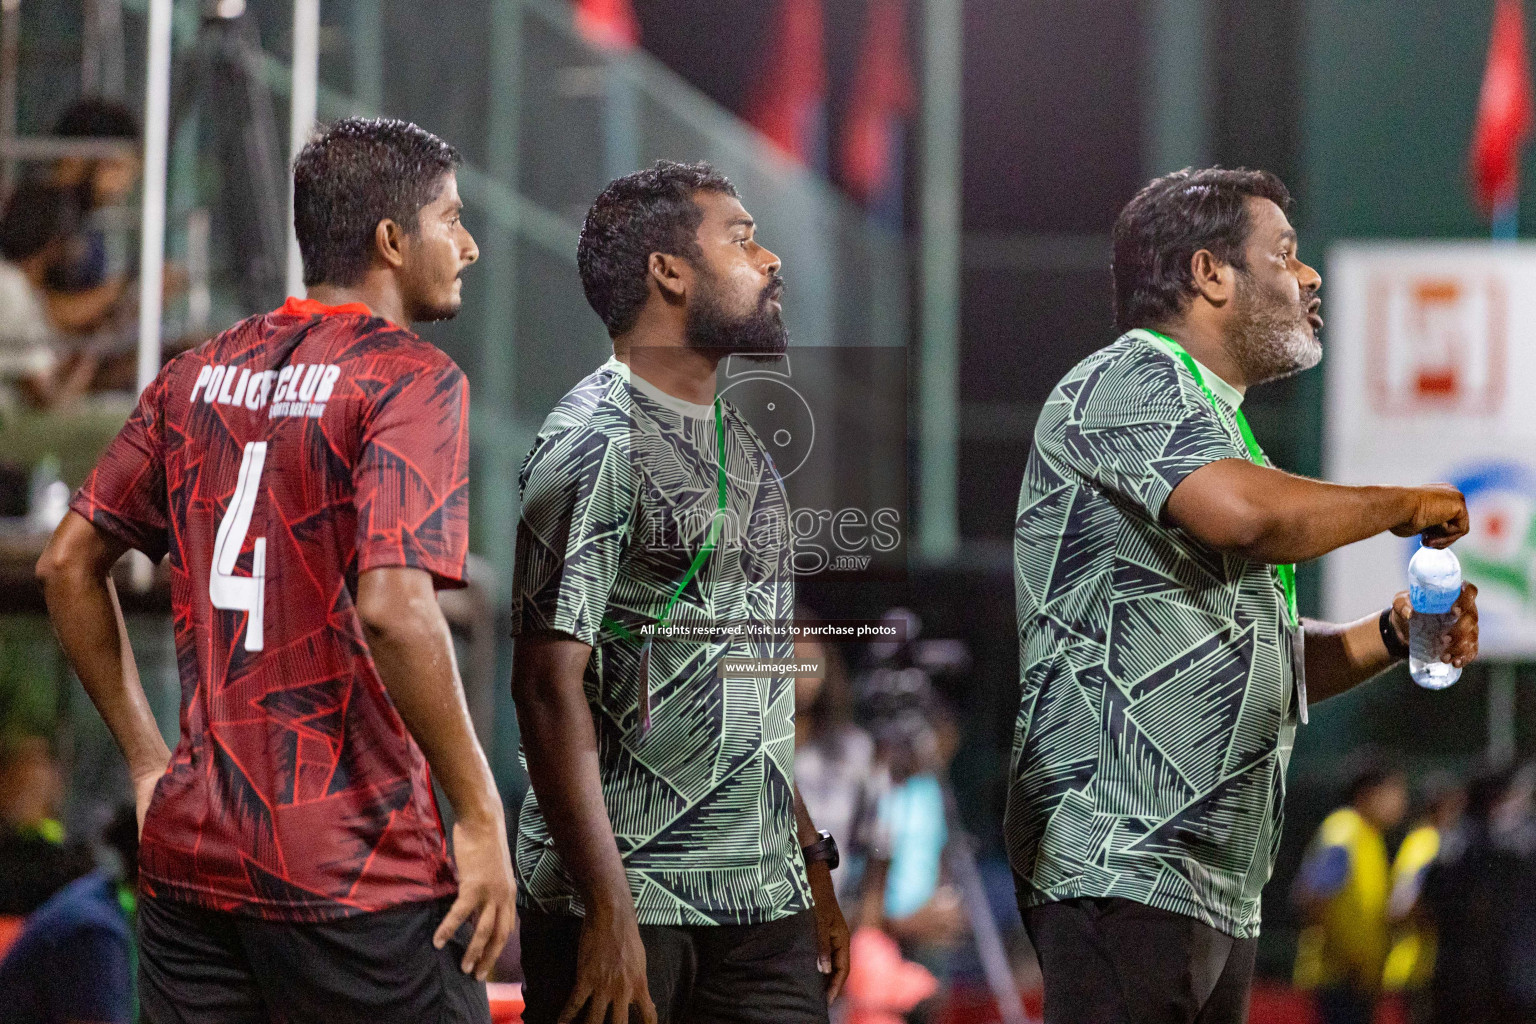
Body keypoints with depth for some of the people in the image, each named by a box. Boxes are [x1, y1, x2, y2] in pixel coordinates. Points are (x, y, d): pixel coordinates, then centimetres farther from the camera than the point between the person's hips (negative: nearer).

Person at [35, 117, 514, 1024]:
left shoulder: (201, 374, 12)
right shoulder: (411, 378, -9)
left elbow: (69, 563, 15)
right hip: (356, 874, -6)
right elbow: (392, 606, -21)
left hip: (188, 852, 6)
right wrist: (481, 816, -14)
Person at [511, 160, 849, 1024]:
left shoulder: (743, 448, 16)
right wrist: (608, 911, -21)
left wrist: (812, 865, 17)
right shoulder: (597, 439, -10)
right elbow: (551, 683, -16)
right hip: (626, 901, -7)